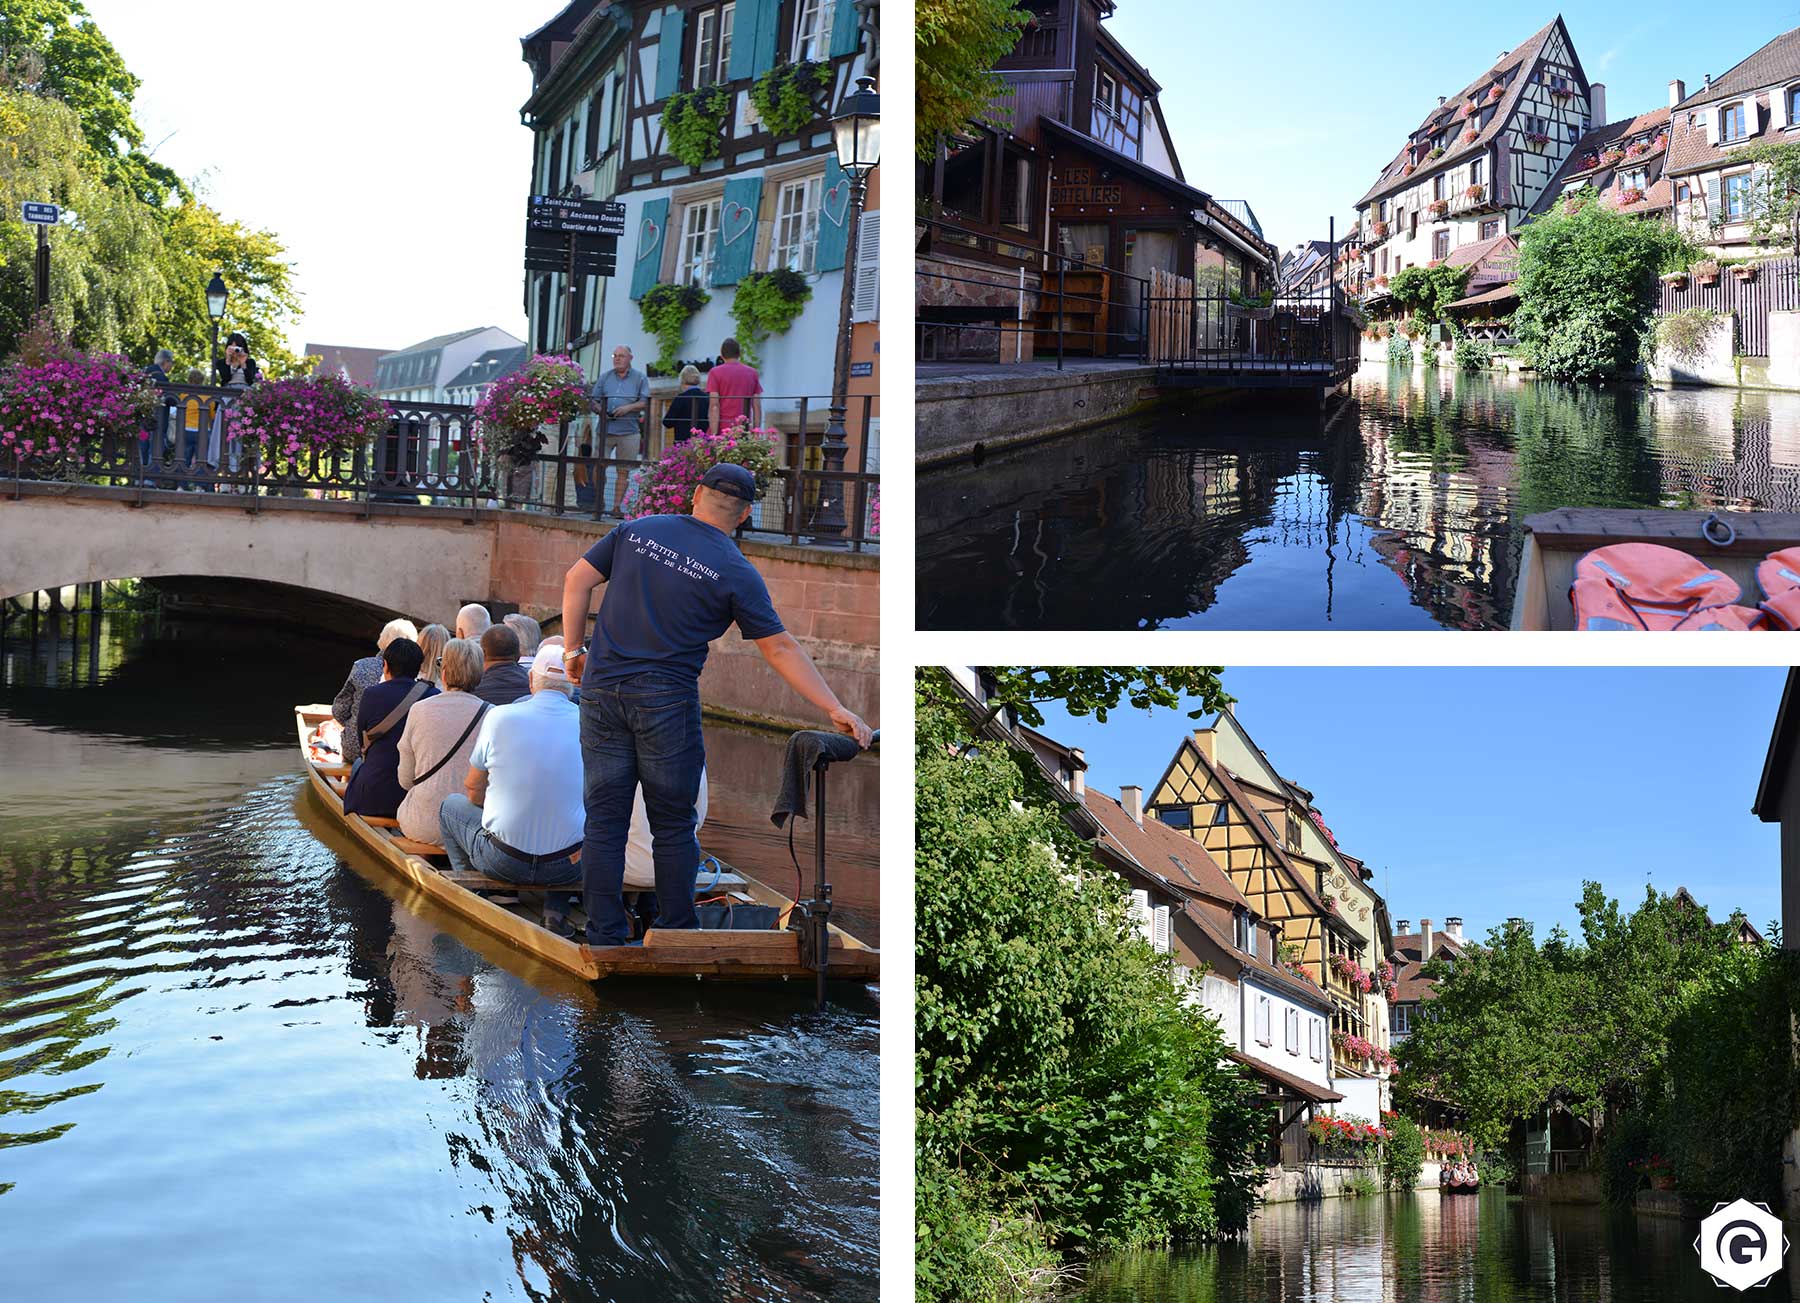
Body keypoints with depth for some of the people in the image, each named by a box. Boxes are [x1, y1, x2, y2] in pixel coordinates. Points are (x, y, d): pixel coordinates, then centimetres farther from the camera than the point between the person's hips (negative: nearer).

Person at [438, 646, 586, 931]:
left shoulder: (499, 717, -7)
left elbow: (473, 791, 5)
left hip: (503, 862, -1)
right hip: (566, 865, 1)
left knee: (451, 805, 27)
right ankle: (556, 910, 19)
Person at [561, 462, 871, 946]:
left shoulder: (637, 530, 7)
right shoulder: (736, 572, -4)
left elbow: (577, 580, 5)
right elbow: (780, 649, -6)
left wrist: (574, 648, 14)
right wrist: (835, 710, -5)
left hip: (602, 689, 3)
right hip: (668, 702, -3)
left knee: (604, 820, 8)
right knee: (673, 825, 9)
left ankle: (604, 936, 11)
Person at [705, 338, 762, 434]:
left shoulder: (715, 372, 0)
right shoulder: (752, 373, 11)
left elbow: (714, 405, -7)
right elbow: (757, 406, 8)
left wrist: (714, 434, -9)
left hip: (722, 430, -3)